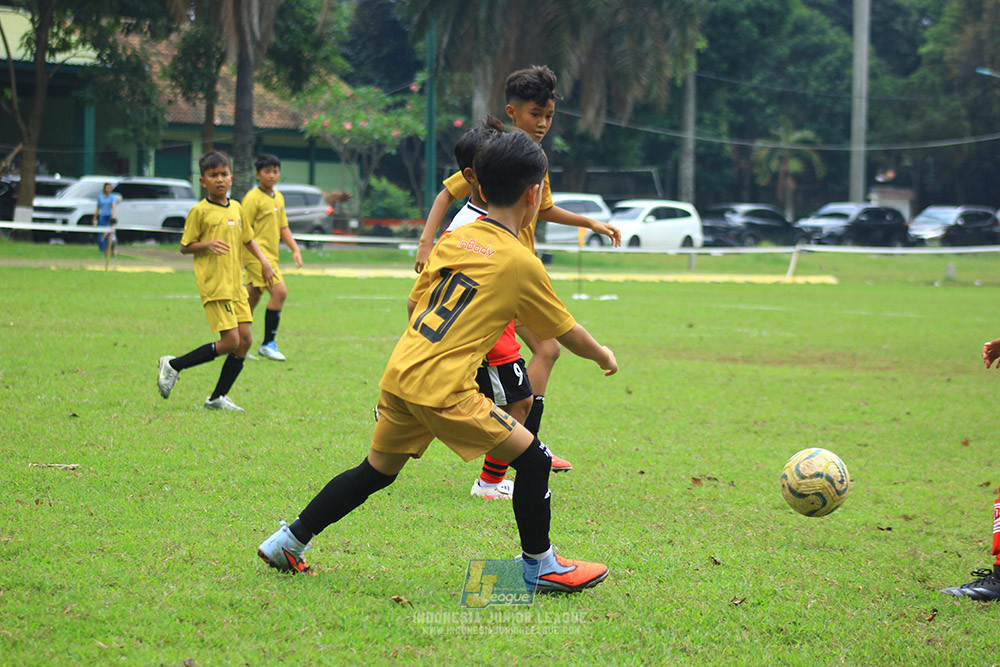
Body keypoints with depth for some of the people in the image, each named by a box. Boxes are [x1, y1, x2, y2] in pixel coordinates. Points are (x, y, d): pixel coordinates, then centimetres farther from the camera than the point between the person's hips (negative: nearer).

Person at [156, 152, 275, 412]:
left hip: (236, 284, 7)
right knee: (230, 341, -13)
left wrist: (263, 260, 13)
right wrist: (208, 245, -20)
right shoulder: (200, 211, -6)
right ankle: (173, 365, 1)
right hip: (214, 286, -7)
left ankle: (218, 398, 10)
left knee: (245, 340, 1)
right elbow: (185, 247, -4)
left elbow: (247, 239, 26)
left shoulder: (236, 208, 12)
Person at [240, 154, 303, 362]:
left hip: (270, 256, 9)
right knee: (279, 291, -17)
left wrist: (295, 249, 11)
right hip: (256, 254, -9)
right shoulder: (253, 198, -11)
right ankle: (268, 343, -11)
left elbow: (283, 227, 22)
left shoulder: (279, 198, 15)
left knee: (251, 299, 11)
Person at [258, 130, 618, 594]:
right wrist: (605, 357, 26)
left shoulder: (453, 240, 13)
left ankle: (288, 542, 25)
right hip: (443, 390, -7)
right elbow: (567, 333, 7)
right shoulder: (521, 263, -4)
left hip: (398, 376, 7)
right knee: (532, 459, 4)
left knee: (375, 472, 22)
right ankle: (540, 567, 12)